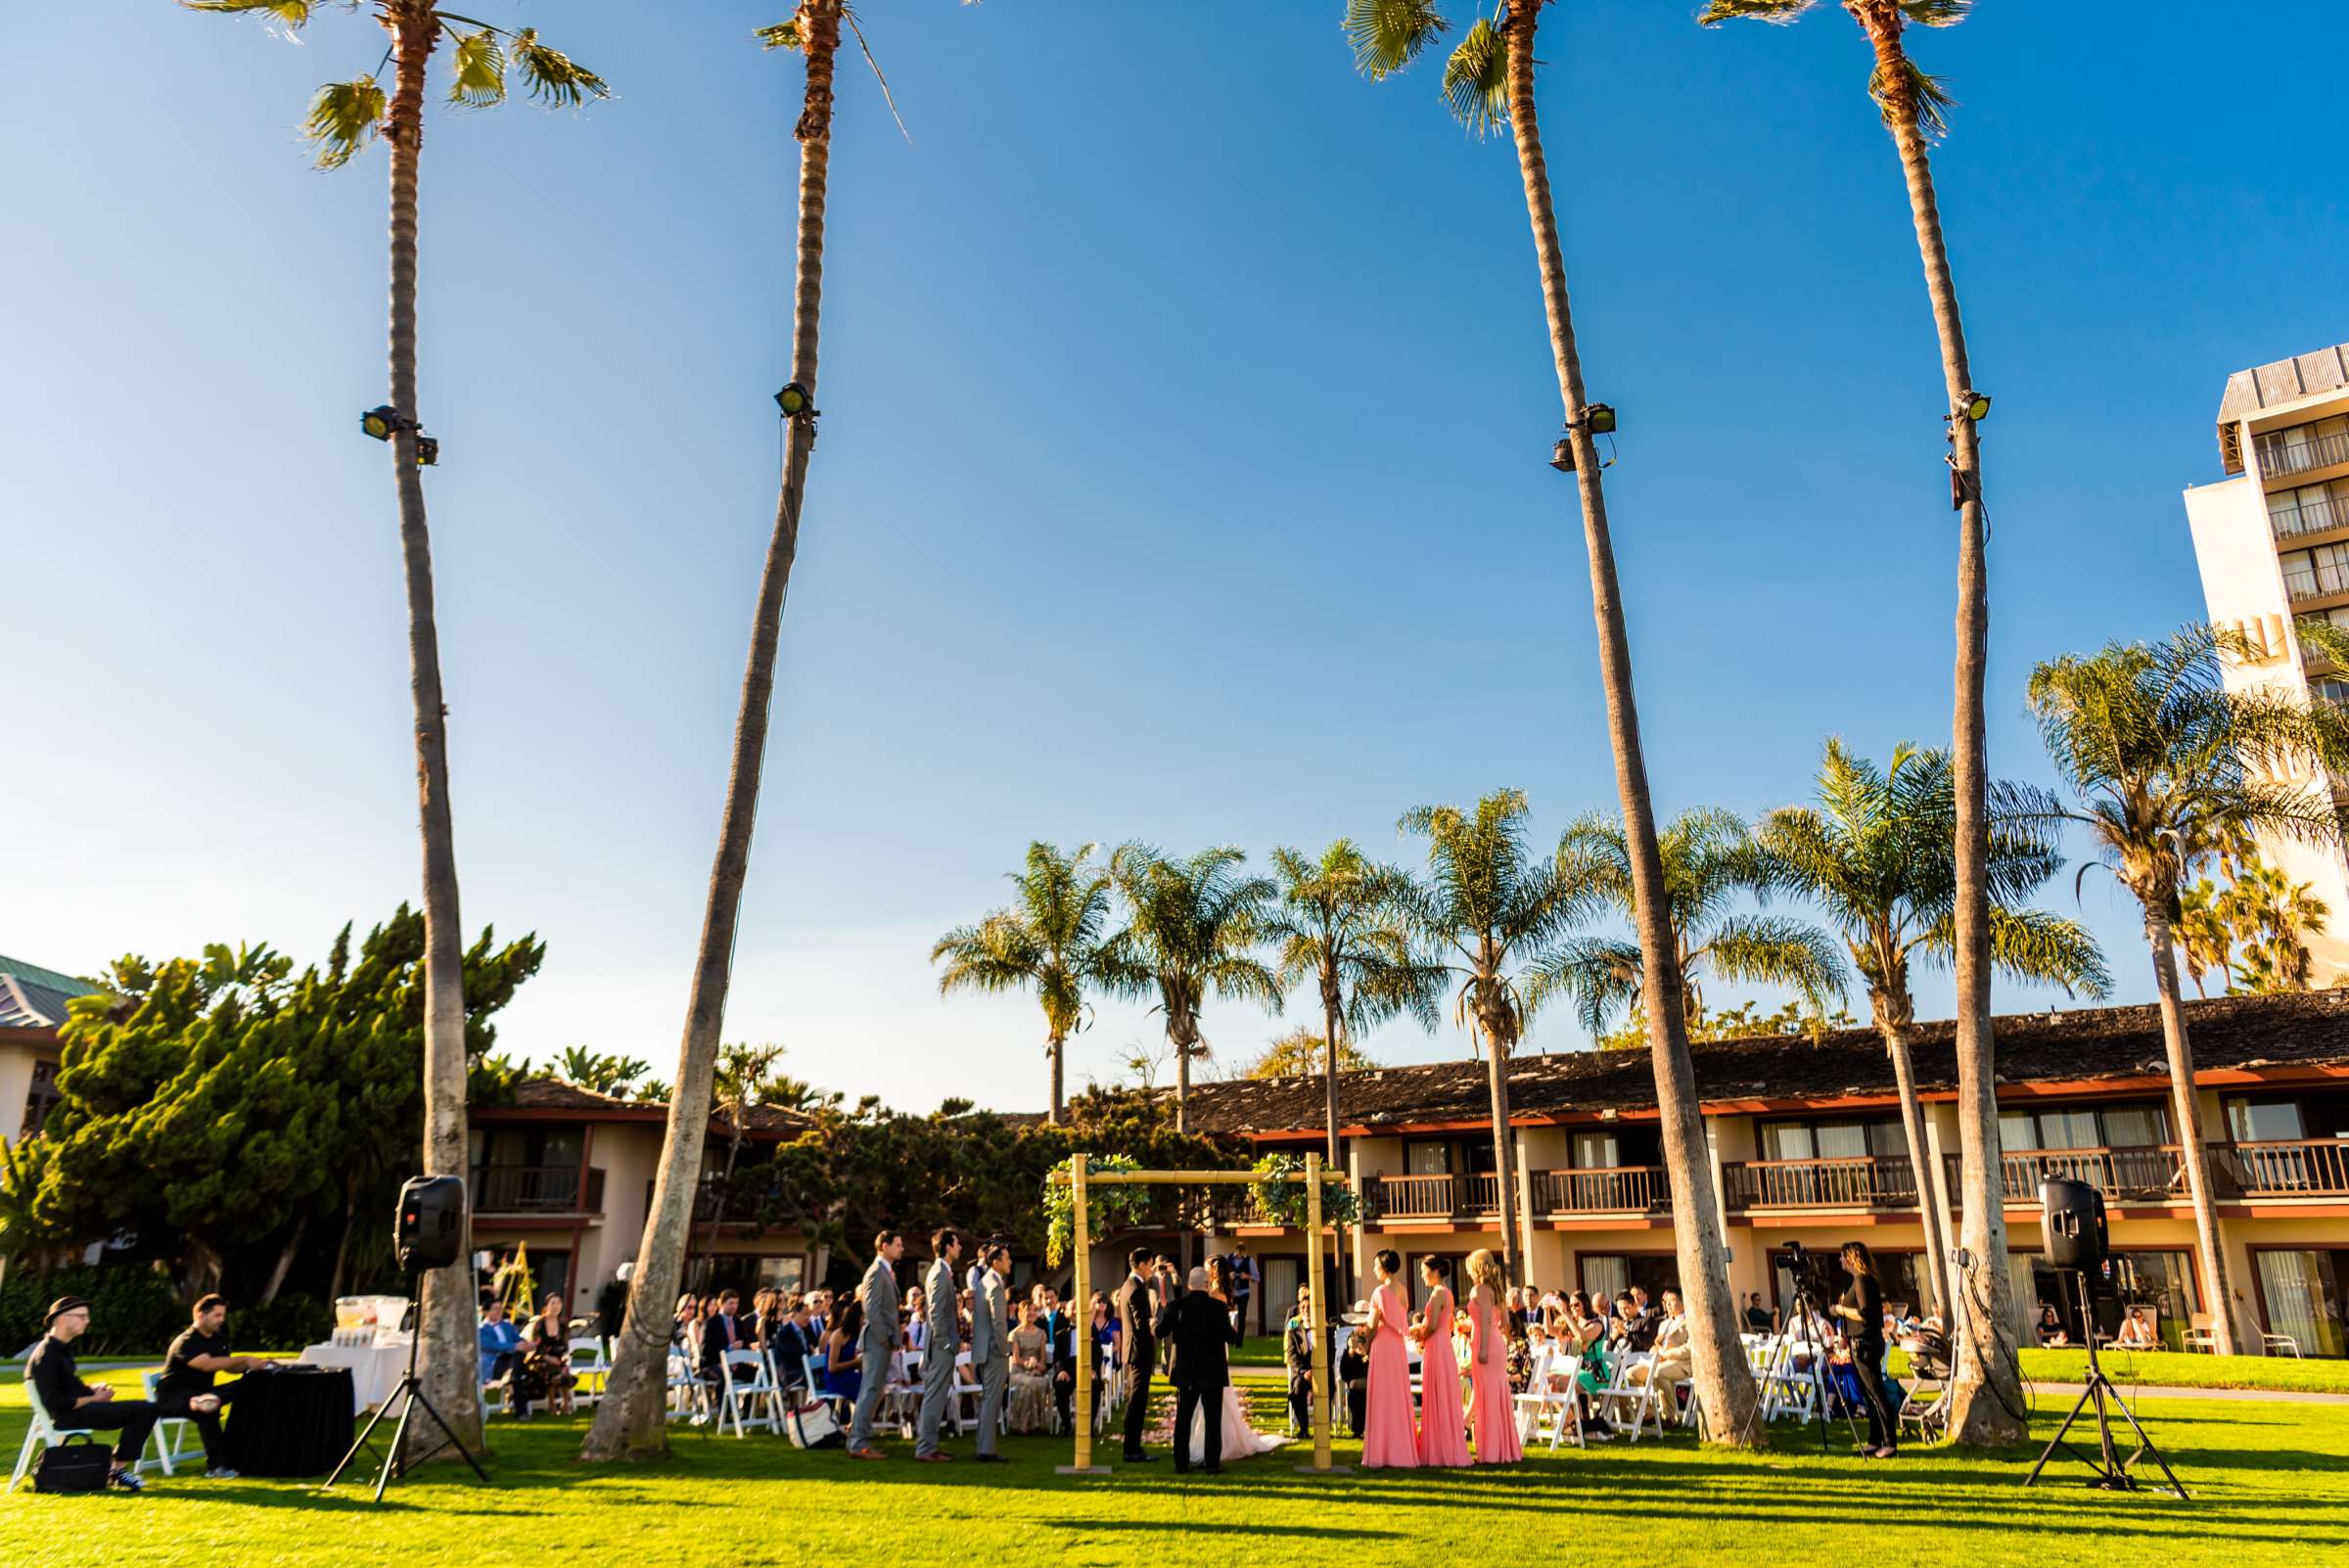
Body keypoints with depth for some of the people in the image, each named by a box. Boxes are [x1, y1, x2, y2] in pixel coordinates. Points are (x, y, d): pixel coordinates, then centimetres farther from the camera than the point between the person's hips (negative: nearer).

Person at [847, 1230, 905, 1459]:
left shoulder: (885, 1272, 18)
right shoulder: (877, 1272, -13)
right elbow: (872, 1311, -20)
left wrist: (892, 1338, 14)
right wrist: (886, 1339, -17)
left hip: (882, 1341, 10)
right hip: (878, 1340, -10)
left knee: (872, 1392, 14)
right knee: (871, 1391, -7)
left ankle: (858, 1439, 20)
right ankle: (859, 1443, -3)